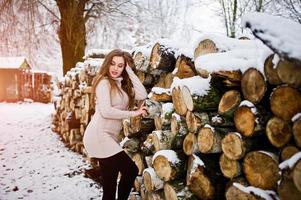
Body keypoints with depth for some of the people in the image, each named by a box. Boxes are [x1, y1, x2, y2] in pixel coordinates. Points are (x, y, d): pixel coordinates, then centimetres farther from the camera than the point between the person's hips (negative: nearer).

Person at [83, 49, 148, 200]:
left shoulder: (122, 84, 16)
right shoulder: (104, 82, -7)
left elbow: (142, 95, 0)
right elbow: (106, 111, -19)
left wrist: (130, 71, 3)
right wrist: (134, 113, -13)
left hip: (110, 137, 8)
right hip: (99, 136, -8)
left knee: (110, 187, 13)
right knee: (131, 170, -9)